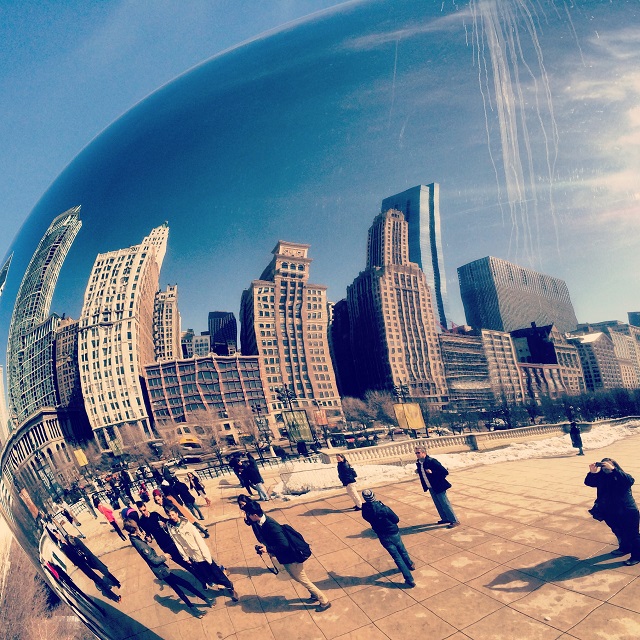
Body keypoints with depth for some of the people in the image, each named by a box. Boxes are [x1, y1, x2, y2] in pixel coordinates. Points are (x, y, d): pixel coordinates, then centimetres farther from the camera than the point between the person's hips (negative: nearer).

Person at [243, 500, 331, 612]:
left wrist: (268, 549, -27)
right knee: (297, 578, 26)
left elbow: (284, 545, -35)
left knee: (303, 581, 9)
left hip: (291, 558, -9)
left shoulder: (271, 526, -36)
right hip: (285, 558, 9)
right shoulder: (261, 521, -10)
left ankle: (324, 601, 27)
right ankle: (315, 595, 45)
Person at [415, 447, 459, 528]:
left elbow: (445, 472, -23)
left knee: (445, 504, 1)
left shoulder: (431, 461, -23)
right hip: (430, 488, 7)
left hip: (438, 487, -7)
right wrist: (418, 471, -3)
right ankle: (445, 518, 35)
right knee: (438, 504, 18)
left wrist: (432, 472, -31)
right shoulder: (418, 463, -1)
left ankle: (454, 521, 14)